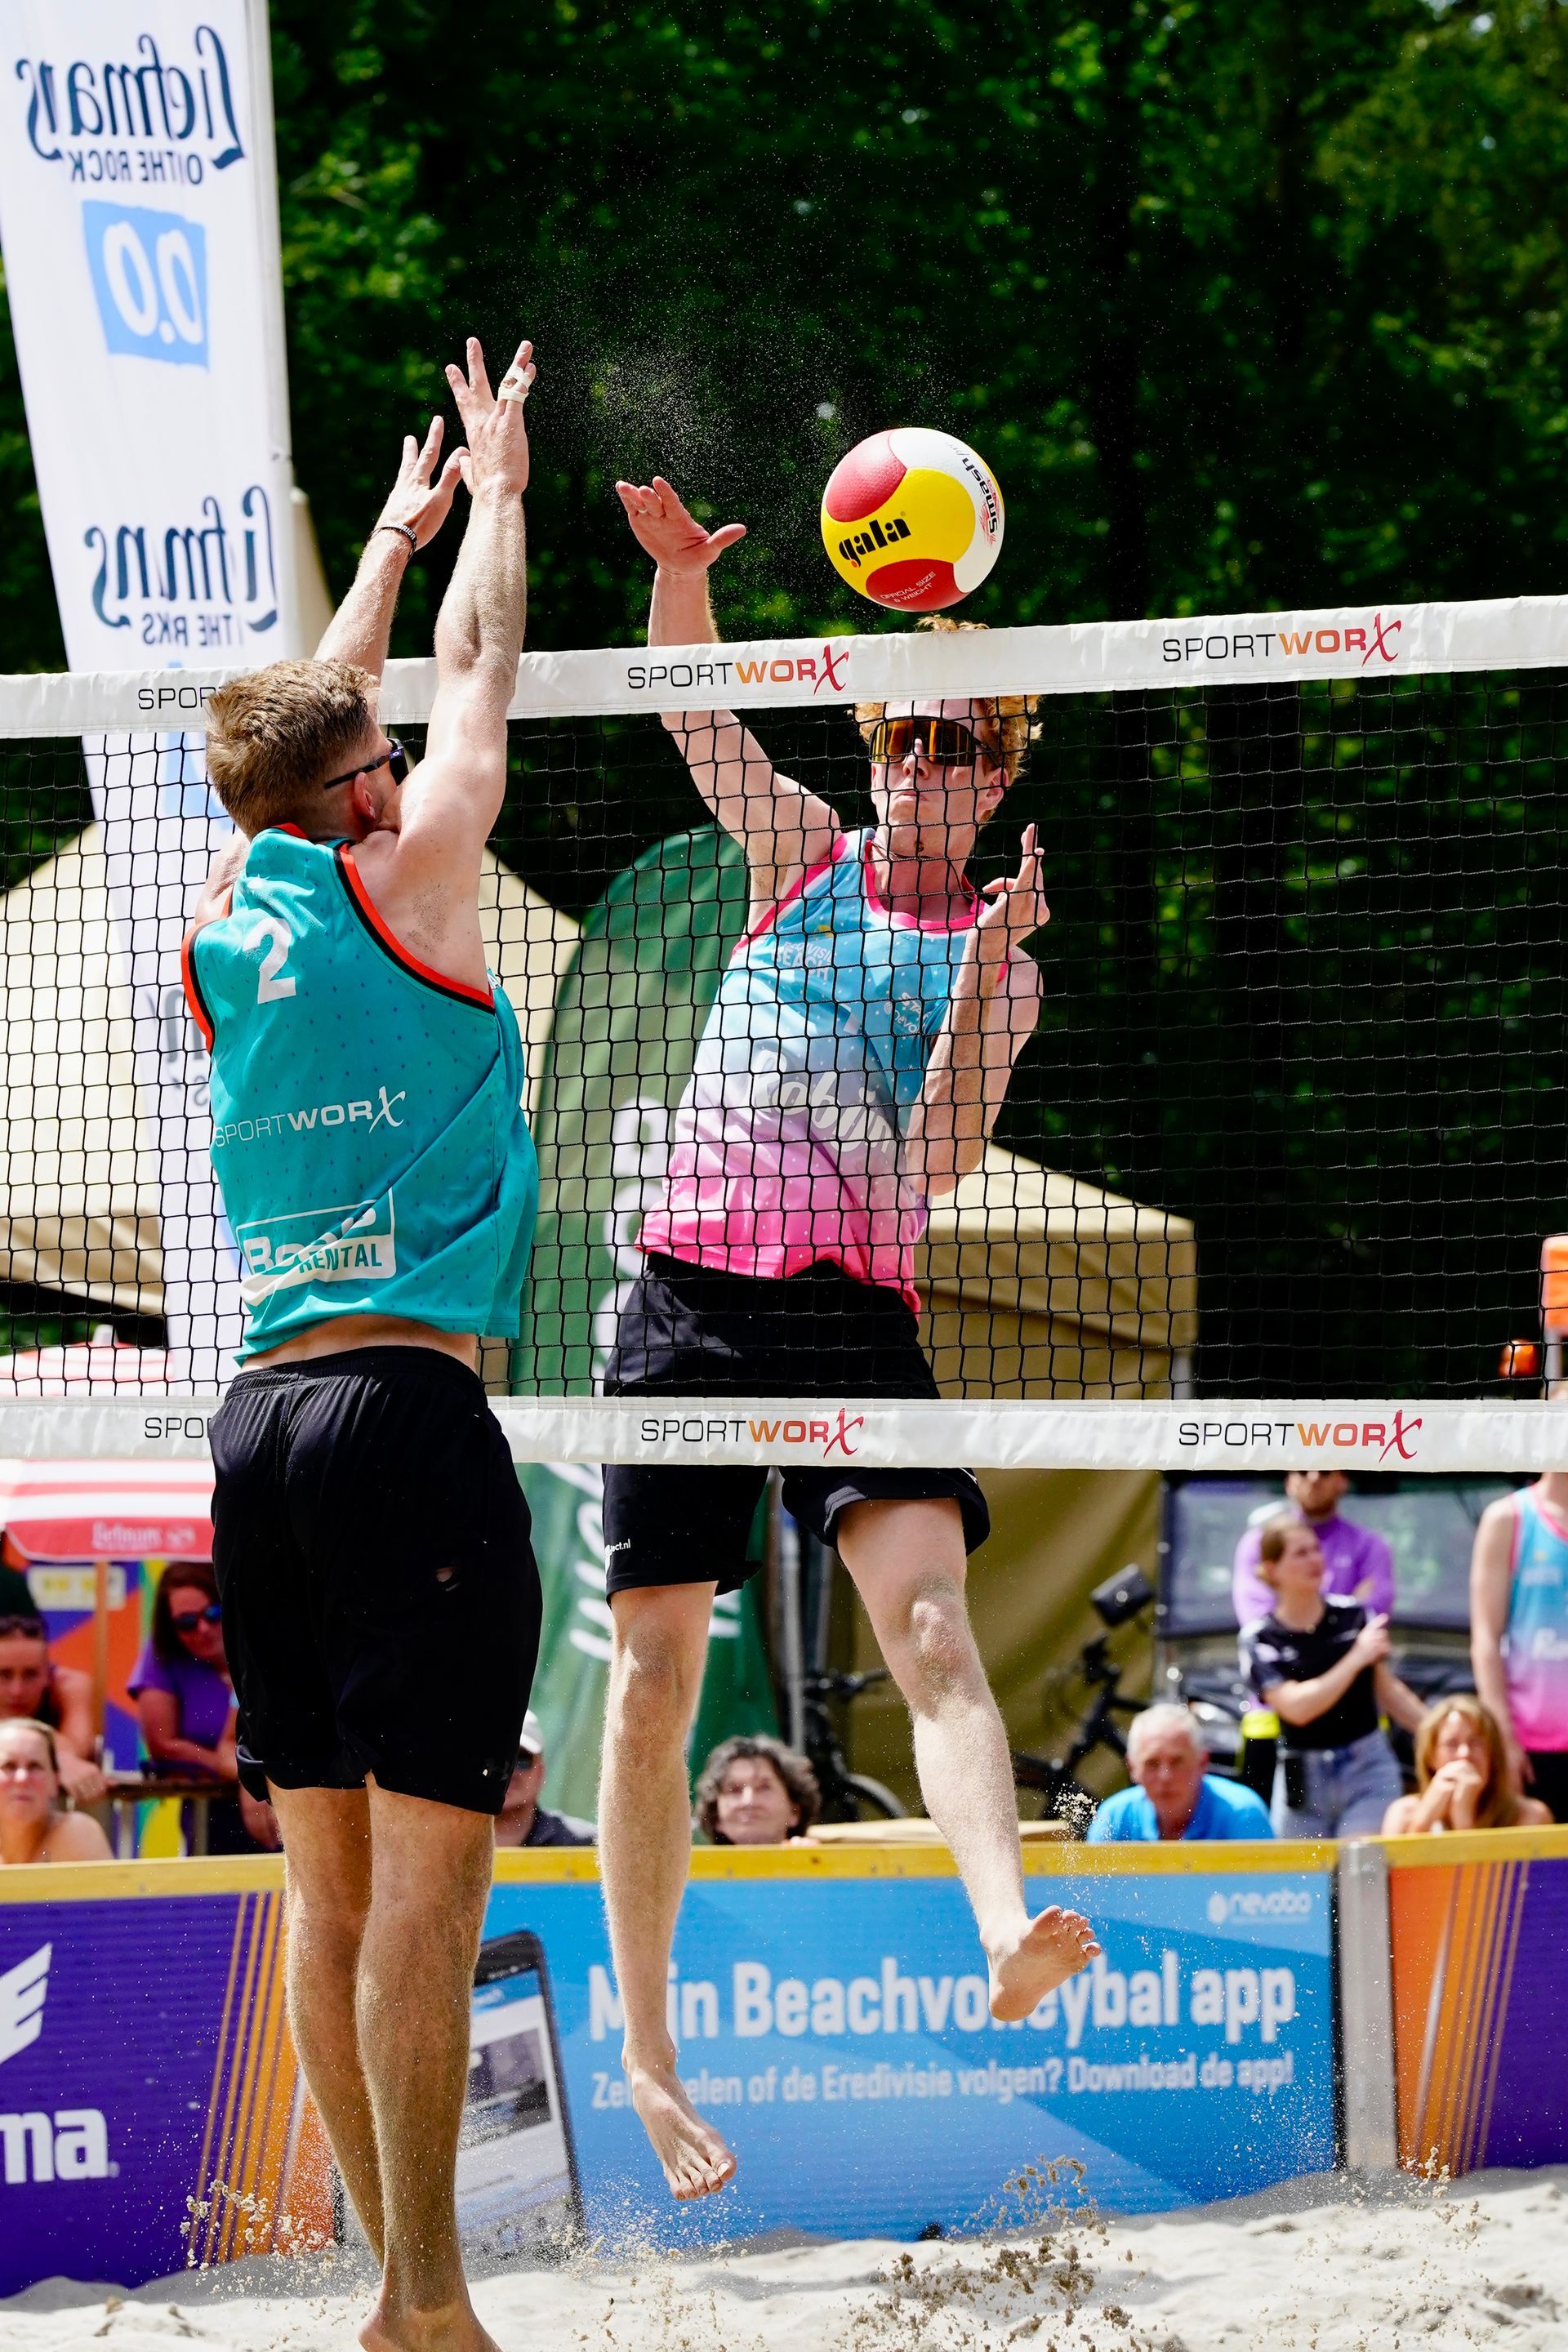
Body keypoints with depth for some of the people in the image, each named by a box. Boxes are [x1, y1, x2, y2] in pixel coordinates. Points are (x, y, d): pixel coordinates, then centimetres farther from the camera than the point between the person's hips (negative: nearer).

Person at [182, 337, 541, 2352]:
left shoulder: (219, 926, 12)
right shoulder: (403, 877, -2)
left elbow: (299, 729, 30)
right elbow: (482, 667, 13)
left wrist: (385, 542, 43)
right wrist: (492, 487, 29)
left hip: (260, 1414, 7)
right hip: (409, 1406, -7)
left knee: (331, 1882, 7)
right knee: (428, 1868, -9)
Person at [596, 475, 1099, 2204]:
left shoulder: (999, 959, 8)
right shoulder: (807, 853, 13)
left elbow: (940, 1158, -4)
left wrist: (979, 972, -15)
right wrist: (676, 567, -14)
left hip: (852, 1313, -1)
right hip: (689, 1297, 2)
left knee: (932, 1618, -23)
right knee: (655, 1674, 0)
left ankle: (1008, 1931, -45)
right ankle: (643, 2049, 8)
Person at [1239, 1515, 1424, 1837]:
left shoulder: (1354, 1616, 3)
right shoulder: (1260, 1639, -3)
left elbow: (1388, 1691, 15)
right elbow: (1297, 1707, -16)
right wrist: (1357, 1658, -19)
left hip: (1367, 1766, 0)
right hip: (1303, 1778, 0)